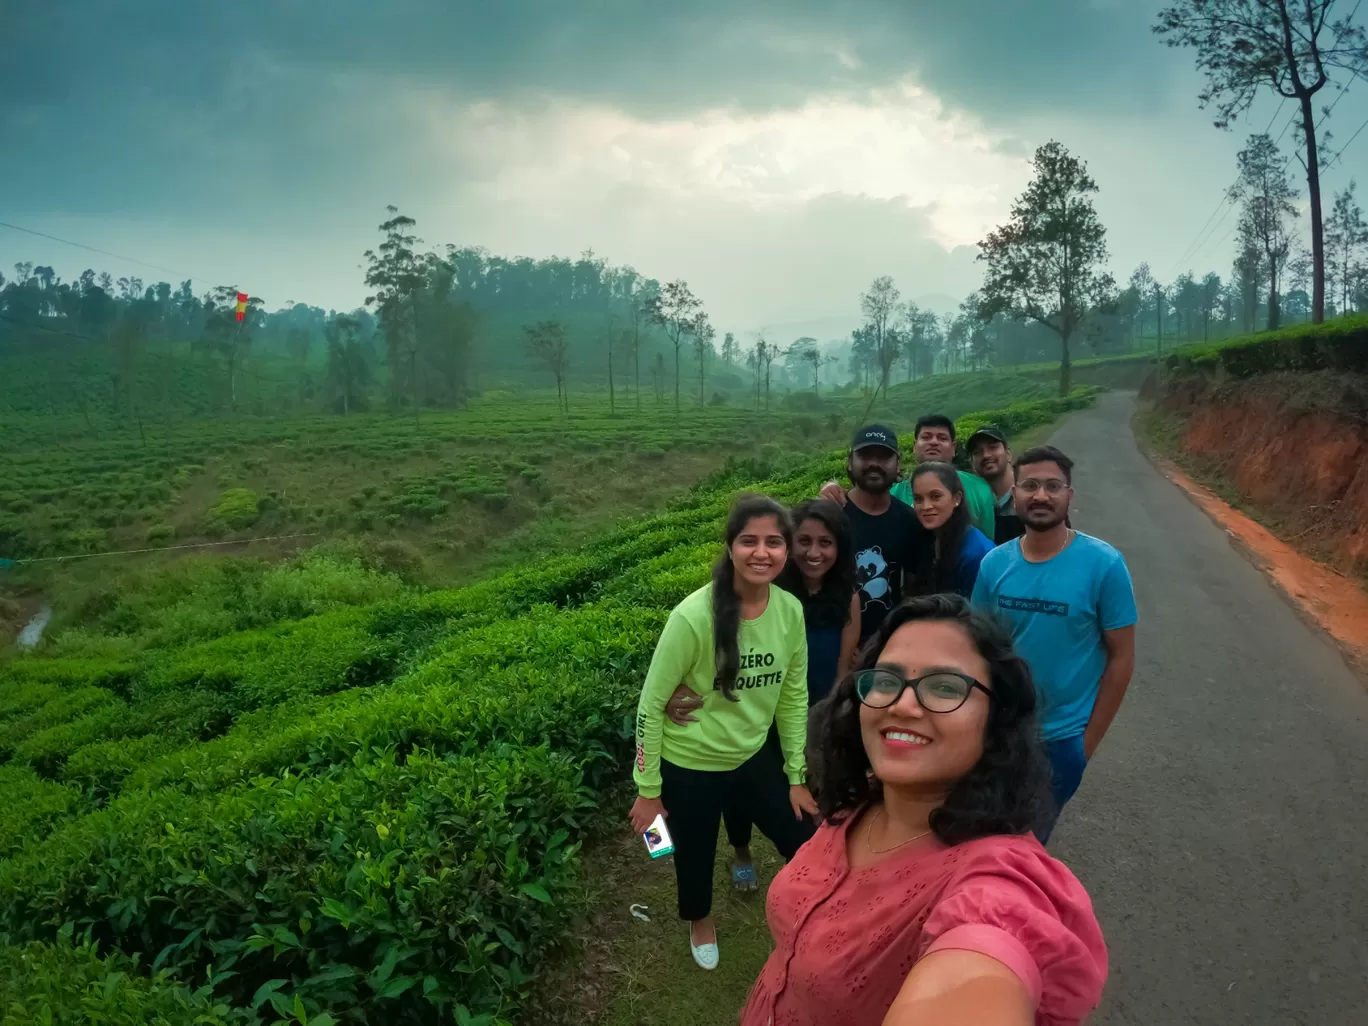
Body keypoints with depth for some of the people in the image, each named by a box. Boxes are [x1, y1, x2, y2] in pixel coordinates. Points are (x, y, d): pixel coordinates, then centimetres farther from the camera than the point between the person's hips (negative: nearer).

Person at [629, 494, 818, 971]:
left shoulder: (790, 610, -13)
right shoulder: (694, 617, -29)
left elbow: (793, 697, 0)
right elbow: (651, 703, -18)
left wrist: (796, 776, 6)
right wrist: (648, 788, -10)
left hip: (753, 757, 4)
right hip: (689, 765, -4)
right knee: (695, 856, 19)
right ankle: (699, 920, 53)